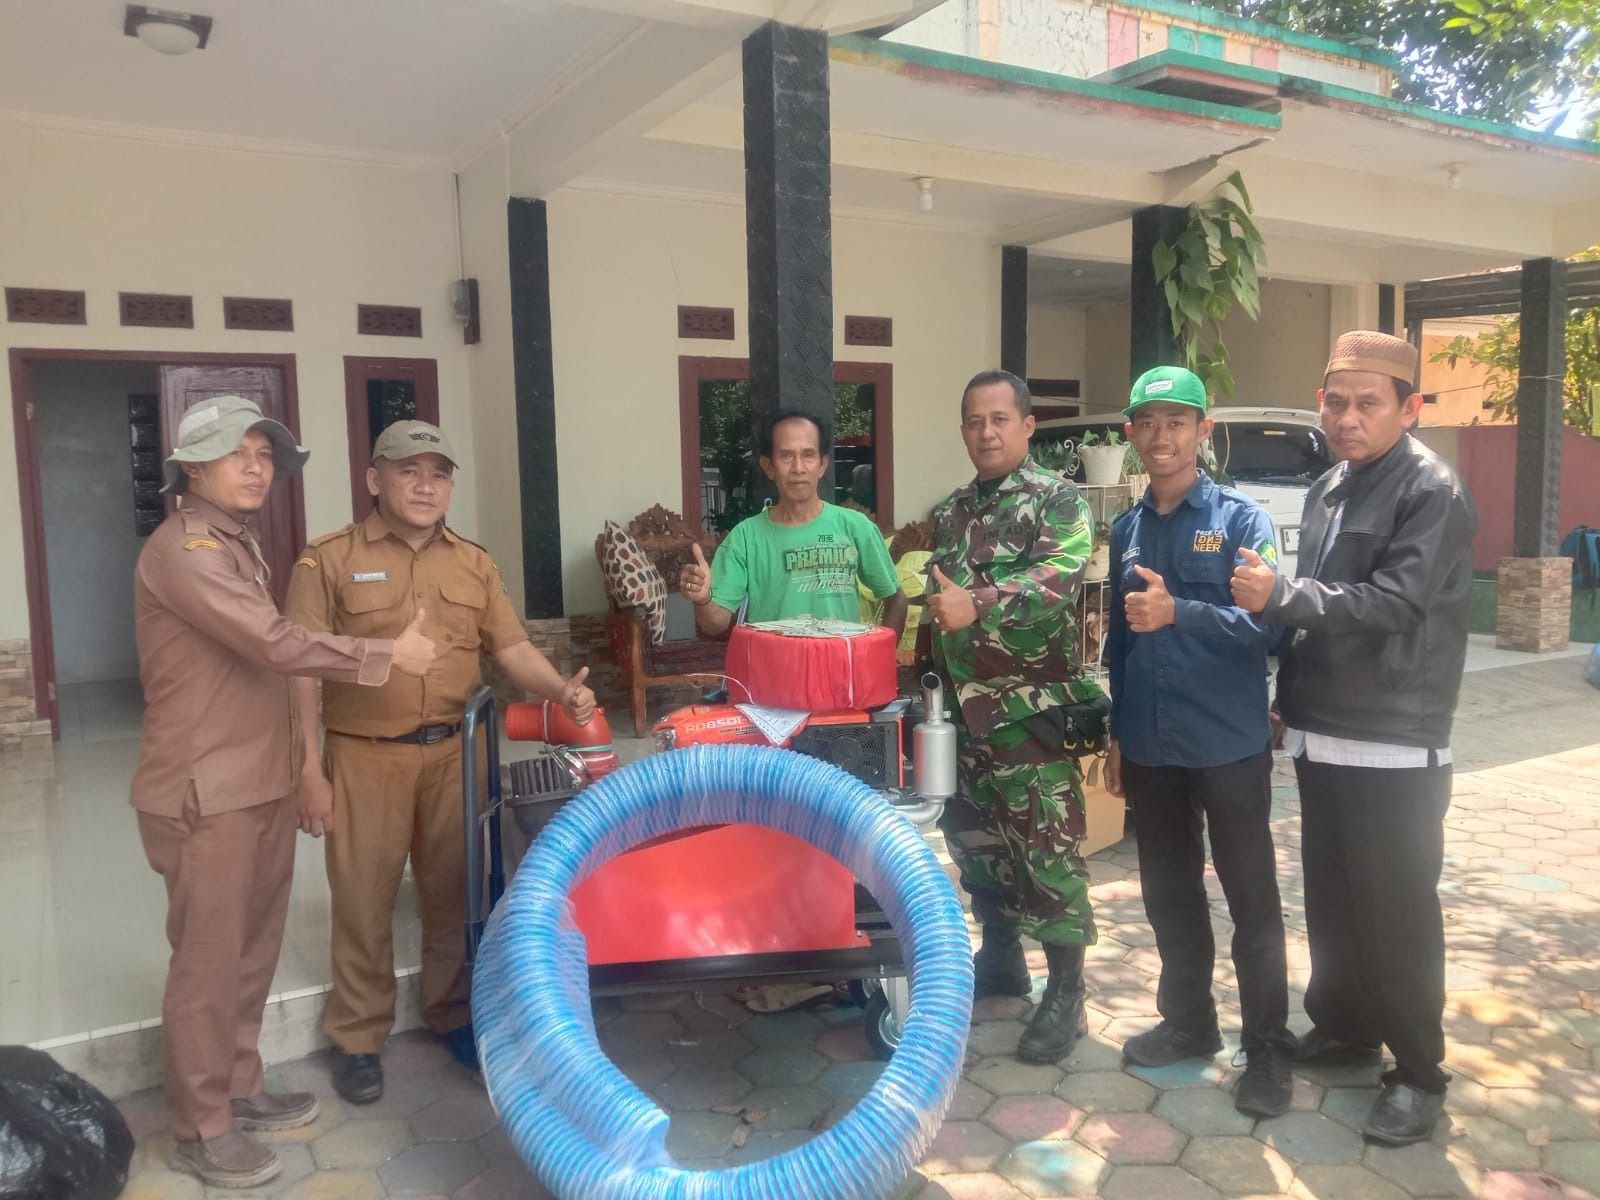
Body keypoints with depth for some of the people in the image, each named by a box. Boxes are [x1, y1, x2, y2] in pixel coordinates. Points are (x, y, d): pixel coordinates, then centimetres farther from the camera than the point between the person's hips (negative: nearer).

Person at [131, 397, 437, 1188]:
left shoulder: (241, 546, 15)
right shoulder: (182, 549, -17)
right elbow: (276, 643, -26)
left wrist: (299, 763, 16)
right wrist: (387, 655, -18)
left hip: (262, 784, 9)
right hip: (204, 792, -9)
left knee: (252, 950, 18)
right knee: (208, 959, 2)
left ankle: (239, 1088, 33)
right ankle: (200, 1128, 17)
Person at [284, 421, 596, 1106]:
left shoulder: (475, 564, 9)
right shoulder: (328, 562, -4)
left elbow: (512, 648, 6)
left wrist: (561, 691, -14)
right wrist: (309, 772, -10)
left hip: (456, 751, 4)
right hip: (365, 756, -3)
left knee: (454, 889, 14)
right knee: (363, 898, 8)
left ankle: (452, 1013, 33)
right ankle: (358, 1037, 26)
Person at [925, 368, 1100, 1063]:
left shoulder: (1058, 502, -6)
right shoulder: (952, 511, 14)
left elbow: (1056, 581, -24)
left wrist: (978, 607, -35)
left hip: (1030, 711, -7)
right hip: (961, 710, 7)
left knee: (1047, 849, -3)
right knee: (971, 838, 14)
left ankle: (1066, 995, 10)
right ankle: (1000, 960, 32)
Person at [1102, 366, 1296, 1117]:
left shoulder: (1241, 519, -6)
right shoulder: (1126, 529, 9)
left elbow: (1265, 625, -15)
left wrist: (1178, 612, -30)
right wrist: (1115, 733, 13)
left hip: (1228, 746, -5)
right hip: (1150, 748, 5)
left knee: (1252, 901, 6)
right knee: (1168, 894, 16)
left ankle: (1268, 1047, 20)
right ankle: (1187, 1020, 33)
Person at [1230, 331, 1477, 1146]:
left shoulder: (1433, 492, -10)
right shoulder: (1328, 489, 13)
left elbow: (1393, 604, -22)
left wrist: (1280, 596, -26)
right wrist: (1292, 701, 16)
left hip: (1394, 745, -7)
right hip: (1322, 735, 8)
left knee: (1397, 911, 1)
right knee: (1329, 898, 17)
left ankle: (1419, 1071, 17)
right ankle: (1343, 1024, 35)